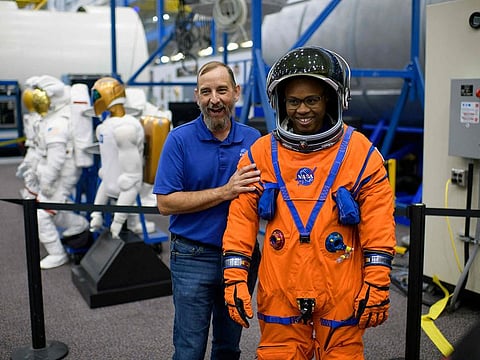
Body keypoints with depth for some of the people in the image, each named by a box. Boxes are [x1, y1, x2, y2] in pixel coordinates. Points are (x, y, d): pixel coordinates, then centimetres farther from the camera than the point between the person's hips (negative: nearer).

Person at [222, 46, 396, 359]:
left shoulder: (360, 152, -2)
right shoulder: (261, 153, 2)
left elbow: (378, 225, -2)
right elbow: (241, 220, 2)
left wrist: (377, 284, -5)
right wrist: (234, 278, -3)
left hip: (341, 296, -1)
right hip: (280, 295, 2)